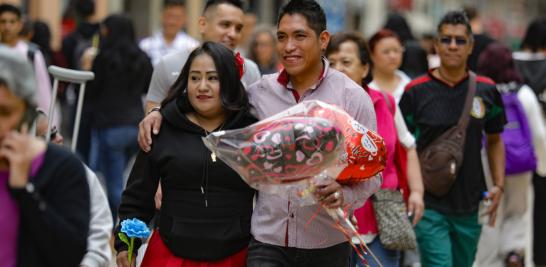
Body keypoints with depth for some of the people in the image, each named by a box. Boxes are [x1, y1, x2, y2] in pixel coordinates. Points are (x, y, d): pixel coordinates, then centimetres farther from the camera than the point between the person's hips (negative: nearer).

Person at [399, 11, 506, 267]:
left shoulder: (486, 90, 4)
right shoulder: (416, 91, -5)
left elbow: (494, 140, 16)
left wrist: (499, 184, 6)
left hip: (470, 205, 4)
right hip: (429, 205, -3)